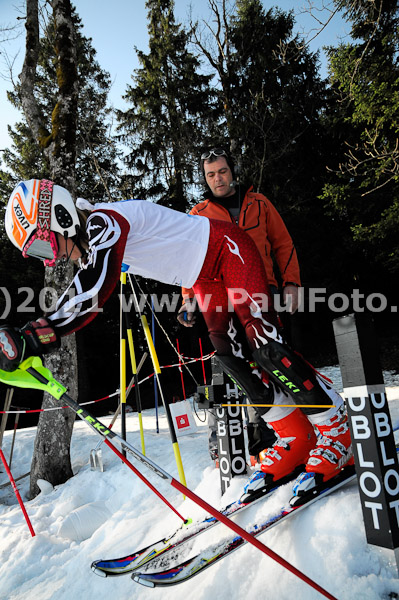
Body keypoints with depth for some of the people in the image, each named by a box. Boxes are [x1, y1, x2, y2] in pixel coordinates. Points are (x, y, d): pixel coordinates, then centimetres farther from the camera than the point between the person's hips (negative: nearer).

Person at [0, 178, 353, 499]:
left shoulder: (104, 224, -26)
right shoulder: (90, 240, 5)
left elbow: (91, 299, -38)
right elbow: (77, 297, 15)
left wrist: (30, 340, -39)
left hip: (228, 250, -9)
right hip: (203, 278, 9)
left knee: (264, 348, -17)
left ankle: (338, 433, -2)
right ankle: (296, 440, 12)